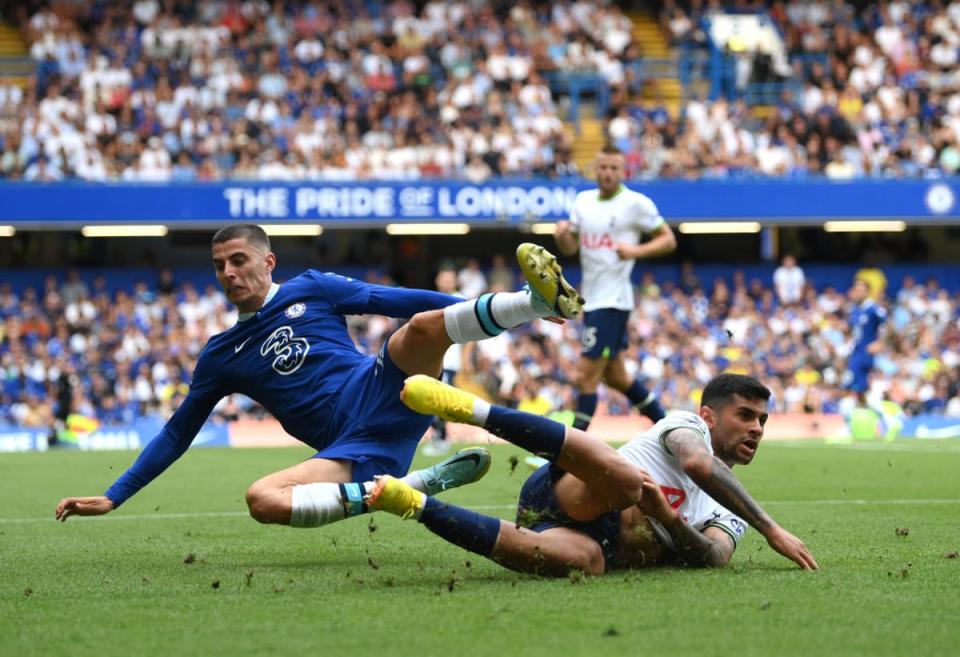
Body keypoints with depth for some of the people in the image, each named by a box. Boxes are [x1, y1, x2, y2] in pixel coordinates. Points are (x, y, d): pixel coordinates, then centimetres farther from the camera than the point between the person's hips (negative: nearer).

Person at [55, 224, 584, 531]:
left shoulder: (311, 290, 12)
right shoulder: (221, 356, 17)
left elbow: (400, 302, 13)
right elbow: (177, 434, 21)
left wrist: (476, 310, 6)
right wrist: (112, 499, 16)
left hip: (386, 395, -2)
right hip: (352, 450, 2)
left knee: (425, 324, -31)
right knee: (262, 500, -30)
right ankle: (410, 488, -28)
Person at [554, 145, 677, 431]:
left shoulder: (637, 203, -8)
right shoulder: (583, 201, 11)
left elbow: (668, 240, -4)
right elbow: (570, 248, 15)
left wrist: (635, 251, -20)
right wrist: (562, 235, -8)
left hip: (613, 300, -8)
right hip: (591, 299, 8)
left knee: (586, 375, -11)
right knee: (614, 375, 18)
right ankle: (662, 421, 34)